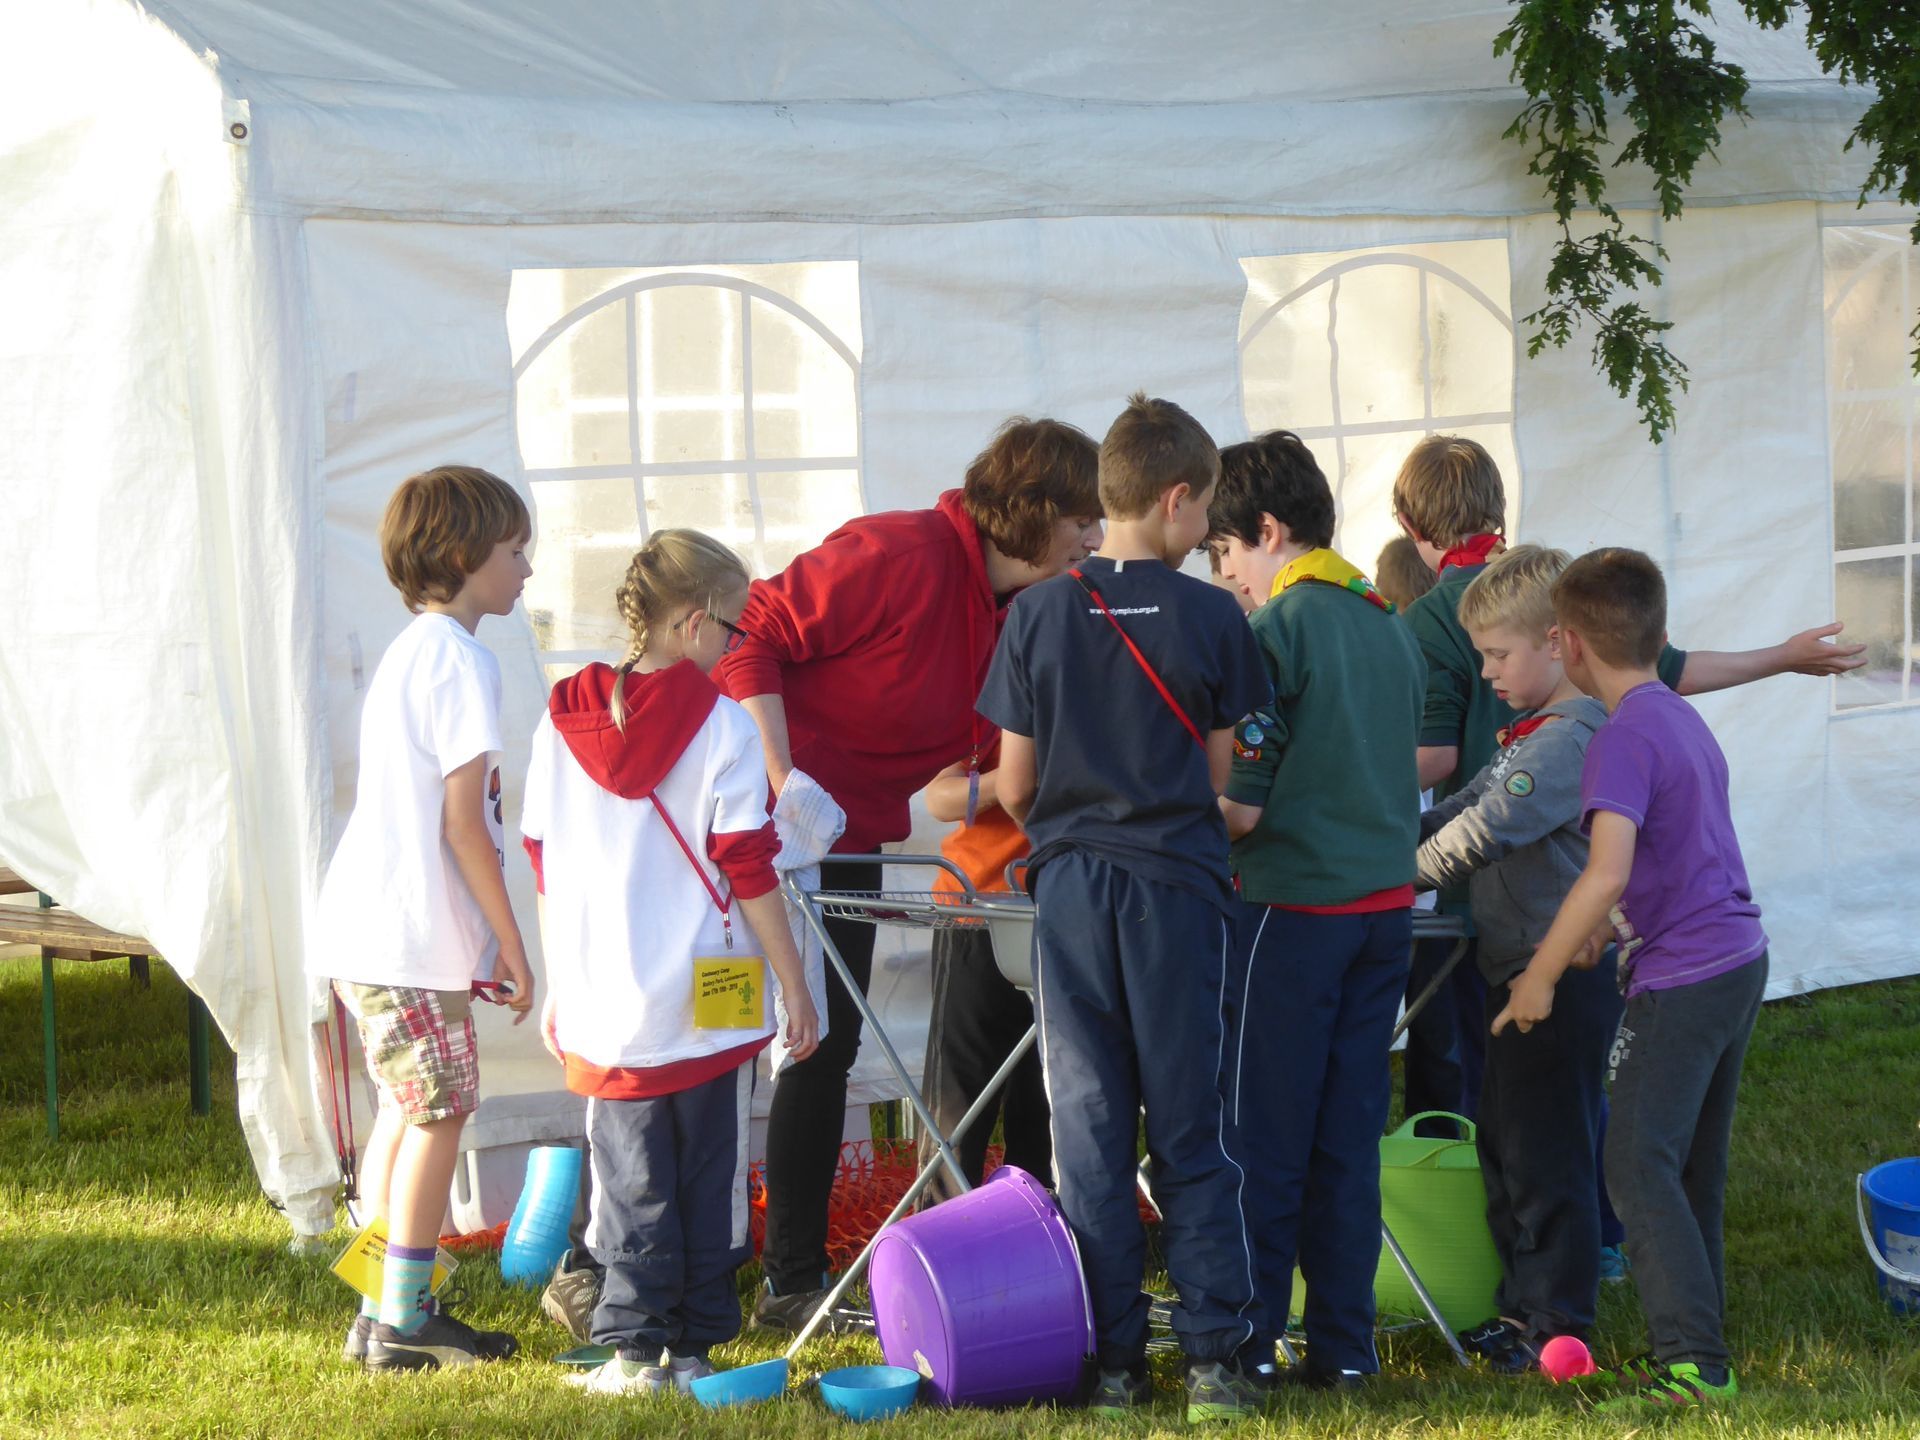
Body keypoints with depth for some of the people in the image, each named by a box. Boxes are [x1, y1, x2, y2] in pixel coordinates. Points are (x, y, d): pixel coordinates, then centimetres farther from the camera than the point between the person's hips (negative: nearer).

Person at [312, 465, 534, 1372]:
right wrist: (511, 945, -10)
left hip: (367, 929, 10)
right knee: (438, 1115, -2)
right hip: (413, 935, -10)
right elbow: (464, 825, -17)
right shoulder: (461, 659, -13)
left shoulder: (409, 652, 17)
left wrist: (486, 940, 22)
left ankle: (389, 1313, 19)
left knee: (405, 1111, 15)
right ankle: (403, 1322, 2)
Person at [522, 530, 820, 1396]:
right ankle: (696, 1348, 9)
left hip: (603, 998, 3)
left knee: (628, 1179, 8)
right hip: (703, 997, -3)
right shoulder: (719, 723, -8)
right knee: (709, 1177, 7)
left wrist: (557, 987, 17)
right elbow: (748, 871, -8)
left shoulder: (563, 722, 5)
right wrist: (793, 984, -1)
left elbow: (546, 870, 9)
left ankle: (633, 1350, 4)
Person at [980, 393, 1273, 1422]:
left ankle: (1113, 1364, 7)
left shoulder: (1040, 613, -1)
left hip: (1071, 886, 1)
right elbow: (1223, 777, 1)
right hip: (1179, 889, -1)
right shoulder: (1212, 618, -4)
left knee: (1089, 1133, 6)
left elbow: (1014, 783, 2)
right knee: (1191, 1135, 6)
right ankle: (1213, 1357, 2)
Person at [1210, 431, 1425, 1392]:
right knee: (1350, 1134, 10)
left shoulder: (1277, 630, -13)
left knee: (1265, 1135, 1)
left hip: (1296, 907, -7)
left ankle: (1248, 1339, 5)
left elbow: (1242, 806, -15)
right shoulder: (1390, 624, 10)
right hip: (1386, 902, 7)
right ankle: (1342, 1342, 11)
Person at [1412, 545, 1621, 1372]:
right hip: (1520, 970, 10)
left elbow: (1487, 828, -23)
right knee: (1503, 1143, 16)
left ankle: (1560, 1324, 4)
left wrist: (1406, 874, -11)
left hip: (1565, 976, -10)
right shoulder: (1533, 734, 16)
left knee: (1547, 1149, -4)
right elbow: (1462, 807, 19)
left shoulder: (1576, 735, -18)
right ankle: (1523, 1305, 25)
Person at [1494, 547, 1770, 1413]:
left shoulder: (1623, 739, -15)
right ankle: (1692, 1355, 17)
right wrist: (1606, 929, 22)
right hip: (1740, 958, 9)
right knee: (1693, 1167, 13)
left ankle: (1693, 1361, -16)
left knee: (1639, 1165, -10)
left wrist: (1539, 976, -15)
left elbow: (1607, 873, -24)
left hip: (1680, 979, -9)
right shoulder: (1685, 722, 14)